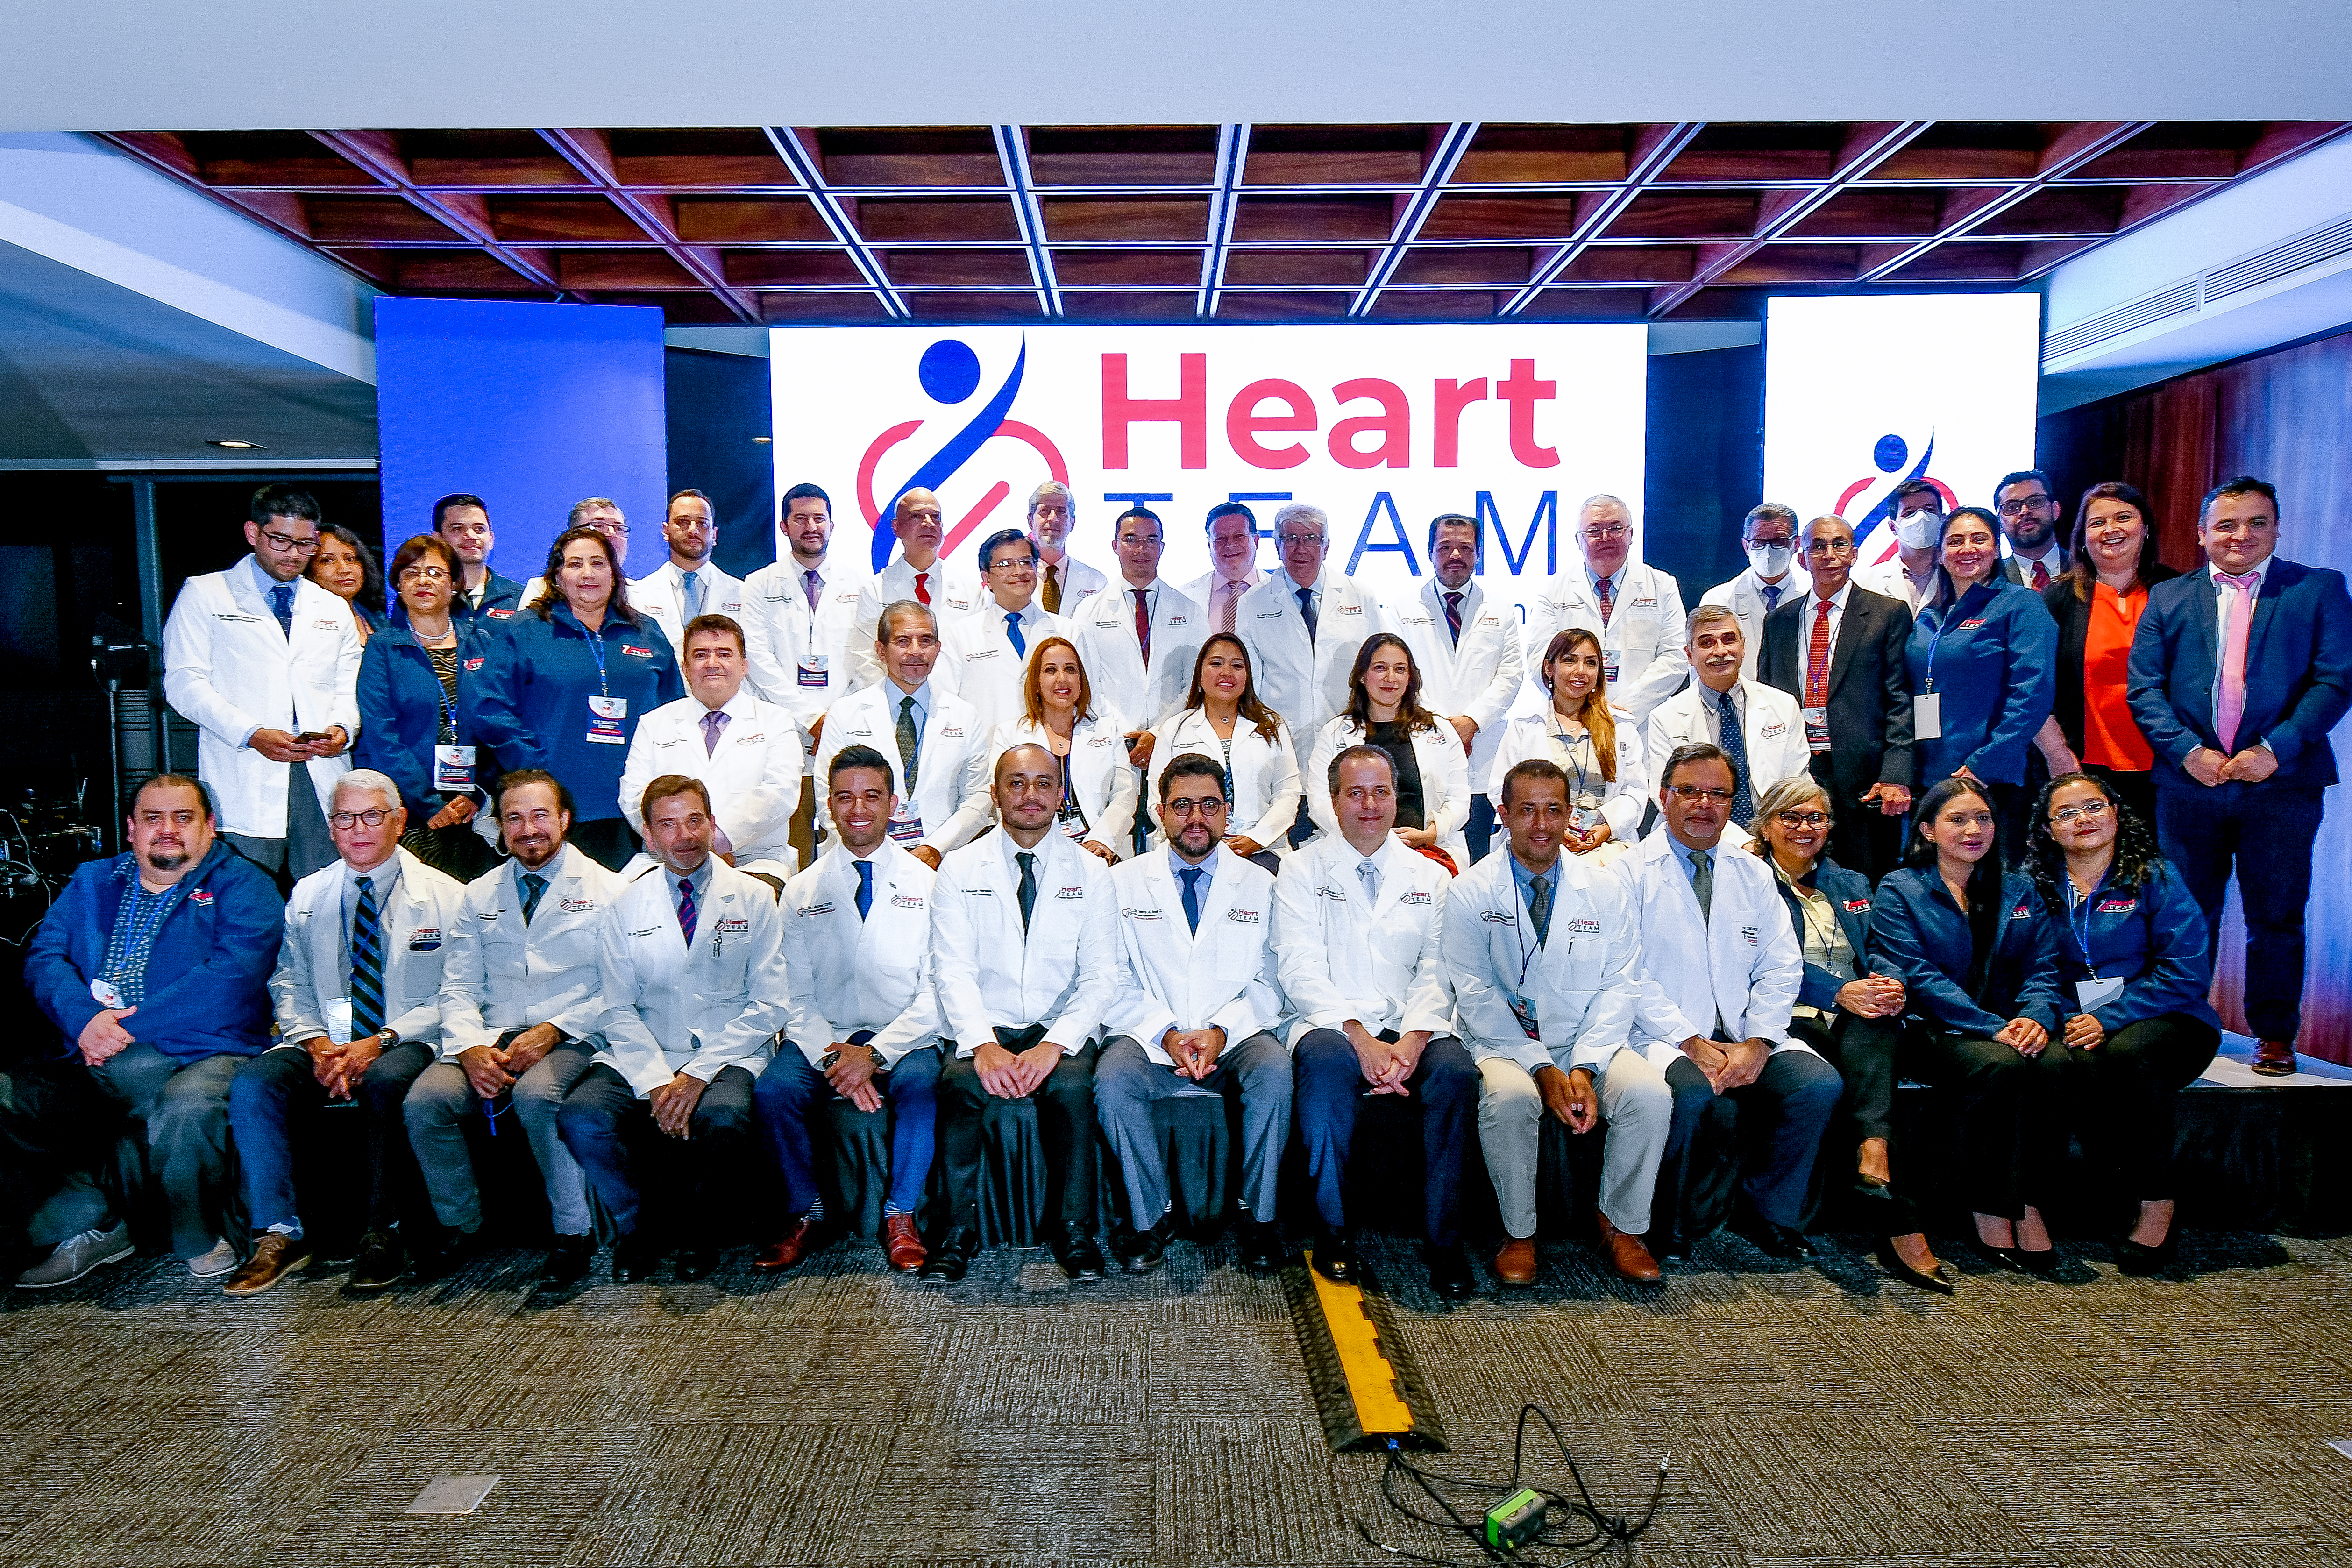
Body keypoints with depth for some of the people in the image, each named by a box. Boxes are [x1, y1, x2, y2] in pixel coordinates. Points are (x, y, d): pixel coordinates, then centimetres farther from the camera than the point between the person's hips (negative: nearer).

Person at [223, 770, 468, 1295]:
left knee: (386, 1081, -36)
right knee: (251, 1085, -25)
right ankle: (279, 1236, -16)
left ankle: (385, 1233, -20)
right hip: (324, 1045, 4)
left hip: (406, 1044, -4)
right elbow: (289, 985, 12)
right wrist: (317, 1043, -8)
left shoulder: (445, 896, 2)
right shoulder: (308, 895, 15)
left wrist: (380, 1042, -17)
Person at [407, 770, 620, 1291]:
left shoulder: (605, 889, 4)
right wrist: (471, 1048, -10)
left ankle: (574, 1232, -16)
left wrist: (552, 1031, -17)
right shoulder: (480, 895, 17)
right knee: (423, 1101, -22)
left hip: (572, 1039, -4)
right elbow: (458, 988, 10)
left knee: (535, 1094, -35)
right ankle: (461, 1228, 1)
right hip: (492, 1037, 4)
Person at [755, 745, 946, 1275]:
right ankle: (805, 1215, -3)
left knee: (919, 1085, -33)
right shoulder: (802, 892, 9)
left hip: (902, 1038, -2)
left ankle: (900, 1217, -12)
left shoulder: (927, 884, 4)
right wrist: (834, 1056, -16)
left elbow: (936, 992, -3)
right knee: (773, 1091, -27)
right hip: (823, 1037, 2)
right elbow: (797, 997, 4)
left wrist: (874, 1054, -17)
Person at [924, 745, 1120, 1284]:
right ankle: (958, 1230, -12)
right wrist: (983, 1044, -20)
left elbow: (1101, 975, 0)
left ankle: (1074, 1230, -12)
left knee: (1071, 1086, -30)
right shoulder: (960, 868, 6)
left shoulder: (1090, 871, 6)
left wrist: (1054, 1045, -17)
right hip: (985, 1027, 0)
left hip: (1061, 1030, 0)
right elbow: (953, 970, -2)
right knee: (960, 1082, -30)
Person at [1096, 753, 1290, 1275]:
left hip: (1235, 1040, 0)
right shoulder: (1124, 882, 8)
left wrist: (1221, 1031, -14)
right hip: (1149, 1040, 0)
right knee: (1113, 1079, -31)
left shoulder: (1260, 886, 10)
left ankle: (1259, 1215, -12)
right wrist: (1166, 1033, -14)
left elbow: (1269, 983, 4)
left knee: (1274, 1071, -31)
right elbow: (1114, 983, 2)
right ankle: (1150, 1215, -11)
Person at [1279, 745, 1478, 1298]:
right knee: (1327, 1062, -36)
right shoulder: (1302, 870, 8)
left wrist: (1413, 1039, -13)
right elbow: (1301, 970, -3)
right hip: (1332, 1023, -2)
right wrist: (1359, 1037, -18)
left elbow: (1437, 973, 7)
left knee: (1456, 1069, -30)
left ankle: (1443, 1240, -16)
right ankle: (1333, 1231, -20)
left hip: (1411, 1027, 2)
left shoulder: (1430, 877, 16)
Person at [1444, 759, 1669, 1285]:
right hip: (1504, 1040, -2)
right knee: (1509, 1098, -34)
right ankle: (1518, 1232, -9)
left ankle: (1621, 1225, 0)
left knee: (1650, 1094, -25)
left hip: (1588, 1040, 3)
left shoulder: (1605, 890, 6)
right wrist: (1542, 1069, -17)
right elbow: (1475, 994, -7)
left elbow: (1619, 987, 1)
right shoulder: (1470, 891, -2)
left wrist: (1584, 1069, -14)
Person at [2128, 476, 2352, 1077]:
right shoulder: (2168, 598, 9)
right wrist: (2186, 751, -11)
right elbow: (2144, 688, 2)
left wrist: (2277, 748, -14)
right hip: (2189, 783, 1)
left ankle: (2275, 1037, 18)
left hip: (2282, 783, -1)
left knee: (2277, 918, 6)